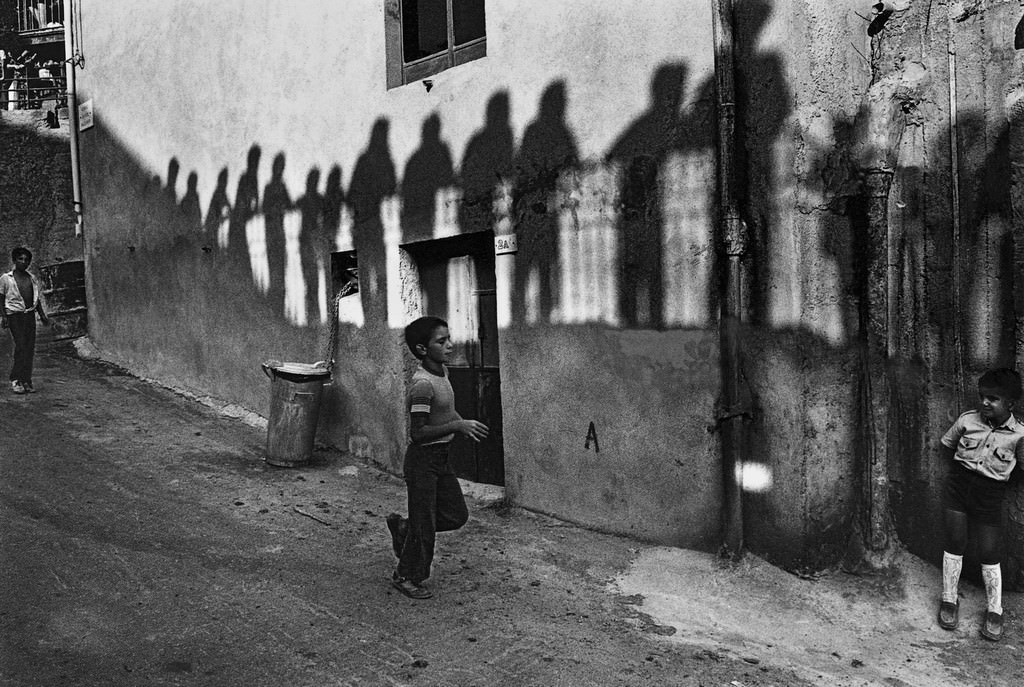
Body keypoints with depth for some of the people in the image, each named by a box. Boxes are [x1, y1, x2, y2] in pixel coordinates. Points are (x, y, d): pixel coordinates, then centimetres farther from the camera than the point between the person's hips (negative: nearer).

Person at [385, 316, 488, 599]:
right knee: (424, 525, 4)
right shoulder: (422, 384, -24)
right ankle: (406, 577, 25)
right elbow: (417, 433, -25)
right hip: (422, 460, -9)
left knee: (457, 515, 13)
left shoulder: (442, 372, 4)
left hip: (441, 458, 9)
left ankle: (403, 527, 32)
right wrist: (457, 426, -27)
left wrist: (464, 424, 4)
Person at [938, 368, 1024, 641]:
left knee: (989, 553, 3)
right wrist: (962, 468, 7)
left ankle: (995, 611, 20)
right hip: (957, 486, 1)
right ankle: (949, 600, 18)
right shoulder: (967, 419, -6)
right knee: (955, 543, 2)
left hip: (990, 497, -1)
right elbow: (946, 445, 11)